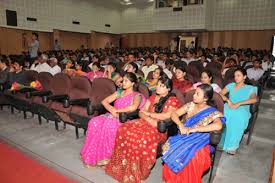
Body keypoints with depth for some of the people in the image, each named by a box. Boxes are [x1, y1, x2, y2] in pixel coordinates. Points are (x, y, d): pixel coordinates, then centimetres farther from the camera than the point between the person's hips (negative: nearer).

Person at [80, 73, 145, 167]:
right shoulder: (119, 92, 18)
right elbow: (104, 101, 11)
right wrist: (112, 110, -8)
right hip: (113, 116, 5)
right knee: (94, 122, -22)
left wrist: (117, 110, -13)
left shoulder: (137, 95, 1)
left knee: (108, 125, -34)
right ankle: (92, 155, -15)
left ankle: (105, 157, -19)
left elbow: (133, 107, -21)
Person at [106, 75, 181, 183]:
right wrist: (150, 120, -10)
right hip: (146, 122, 5)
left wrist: (149, 114, -5)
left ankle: (136, 171, -15)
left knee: (141, 137, -35)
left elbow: (168, 115, -14)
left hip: (160, 129, -5)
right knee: (124, 129, -21)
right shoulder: (153, 97, 18)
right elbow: (141, 112, 11)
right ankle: (122, 166, -13)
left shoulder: (173, 100, 3)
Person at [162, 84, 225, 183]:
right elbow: (174, 114, 5)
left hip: (199, 141, -4)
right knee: (169, 148, -23)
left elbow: (218, 126, -27)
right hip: (185, 137, 4)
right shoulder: (191, 105, 7)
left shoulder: (212, 112, -6)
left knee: (190, 156, -34)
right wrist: (181, 125, -16)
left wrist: (193, 129, -26)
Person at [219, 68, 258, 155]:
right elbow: (220, 94, 9)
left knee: (238, 116, -40)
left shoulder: (250, 88, 12)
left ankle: (232, 145, -29)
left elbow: (254, 99, -8)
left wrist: (238, 103, -20)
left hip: (242, 109, -2)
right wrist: (228, 100, -11)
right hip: (229, 107, 2)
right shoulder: (231, 85, 21)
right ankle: (220, 141, -28)